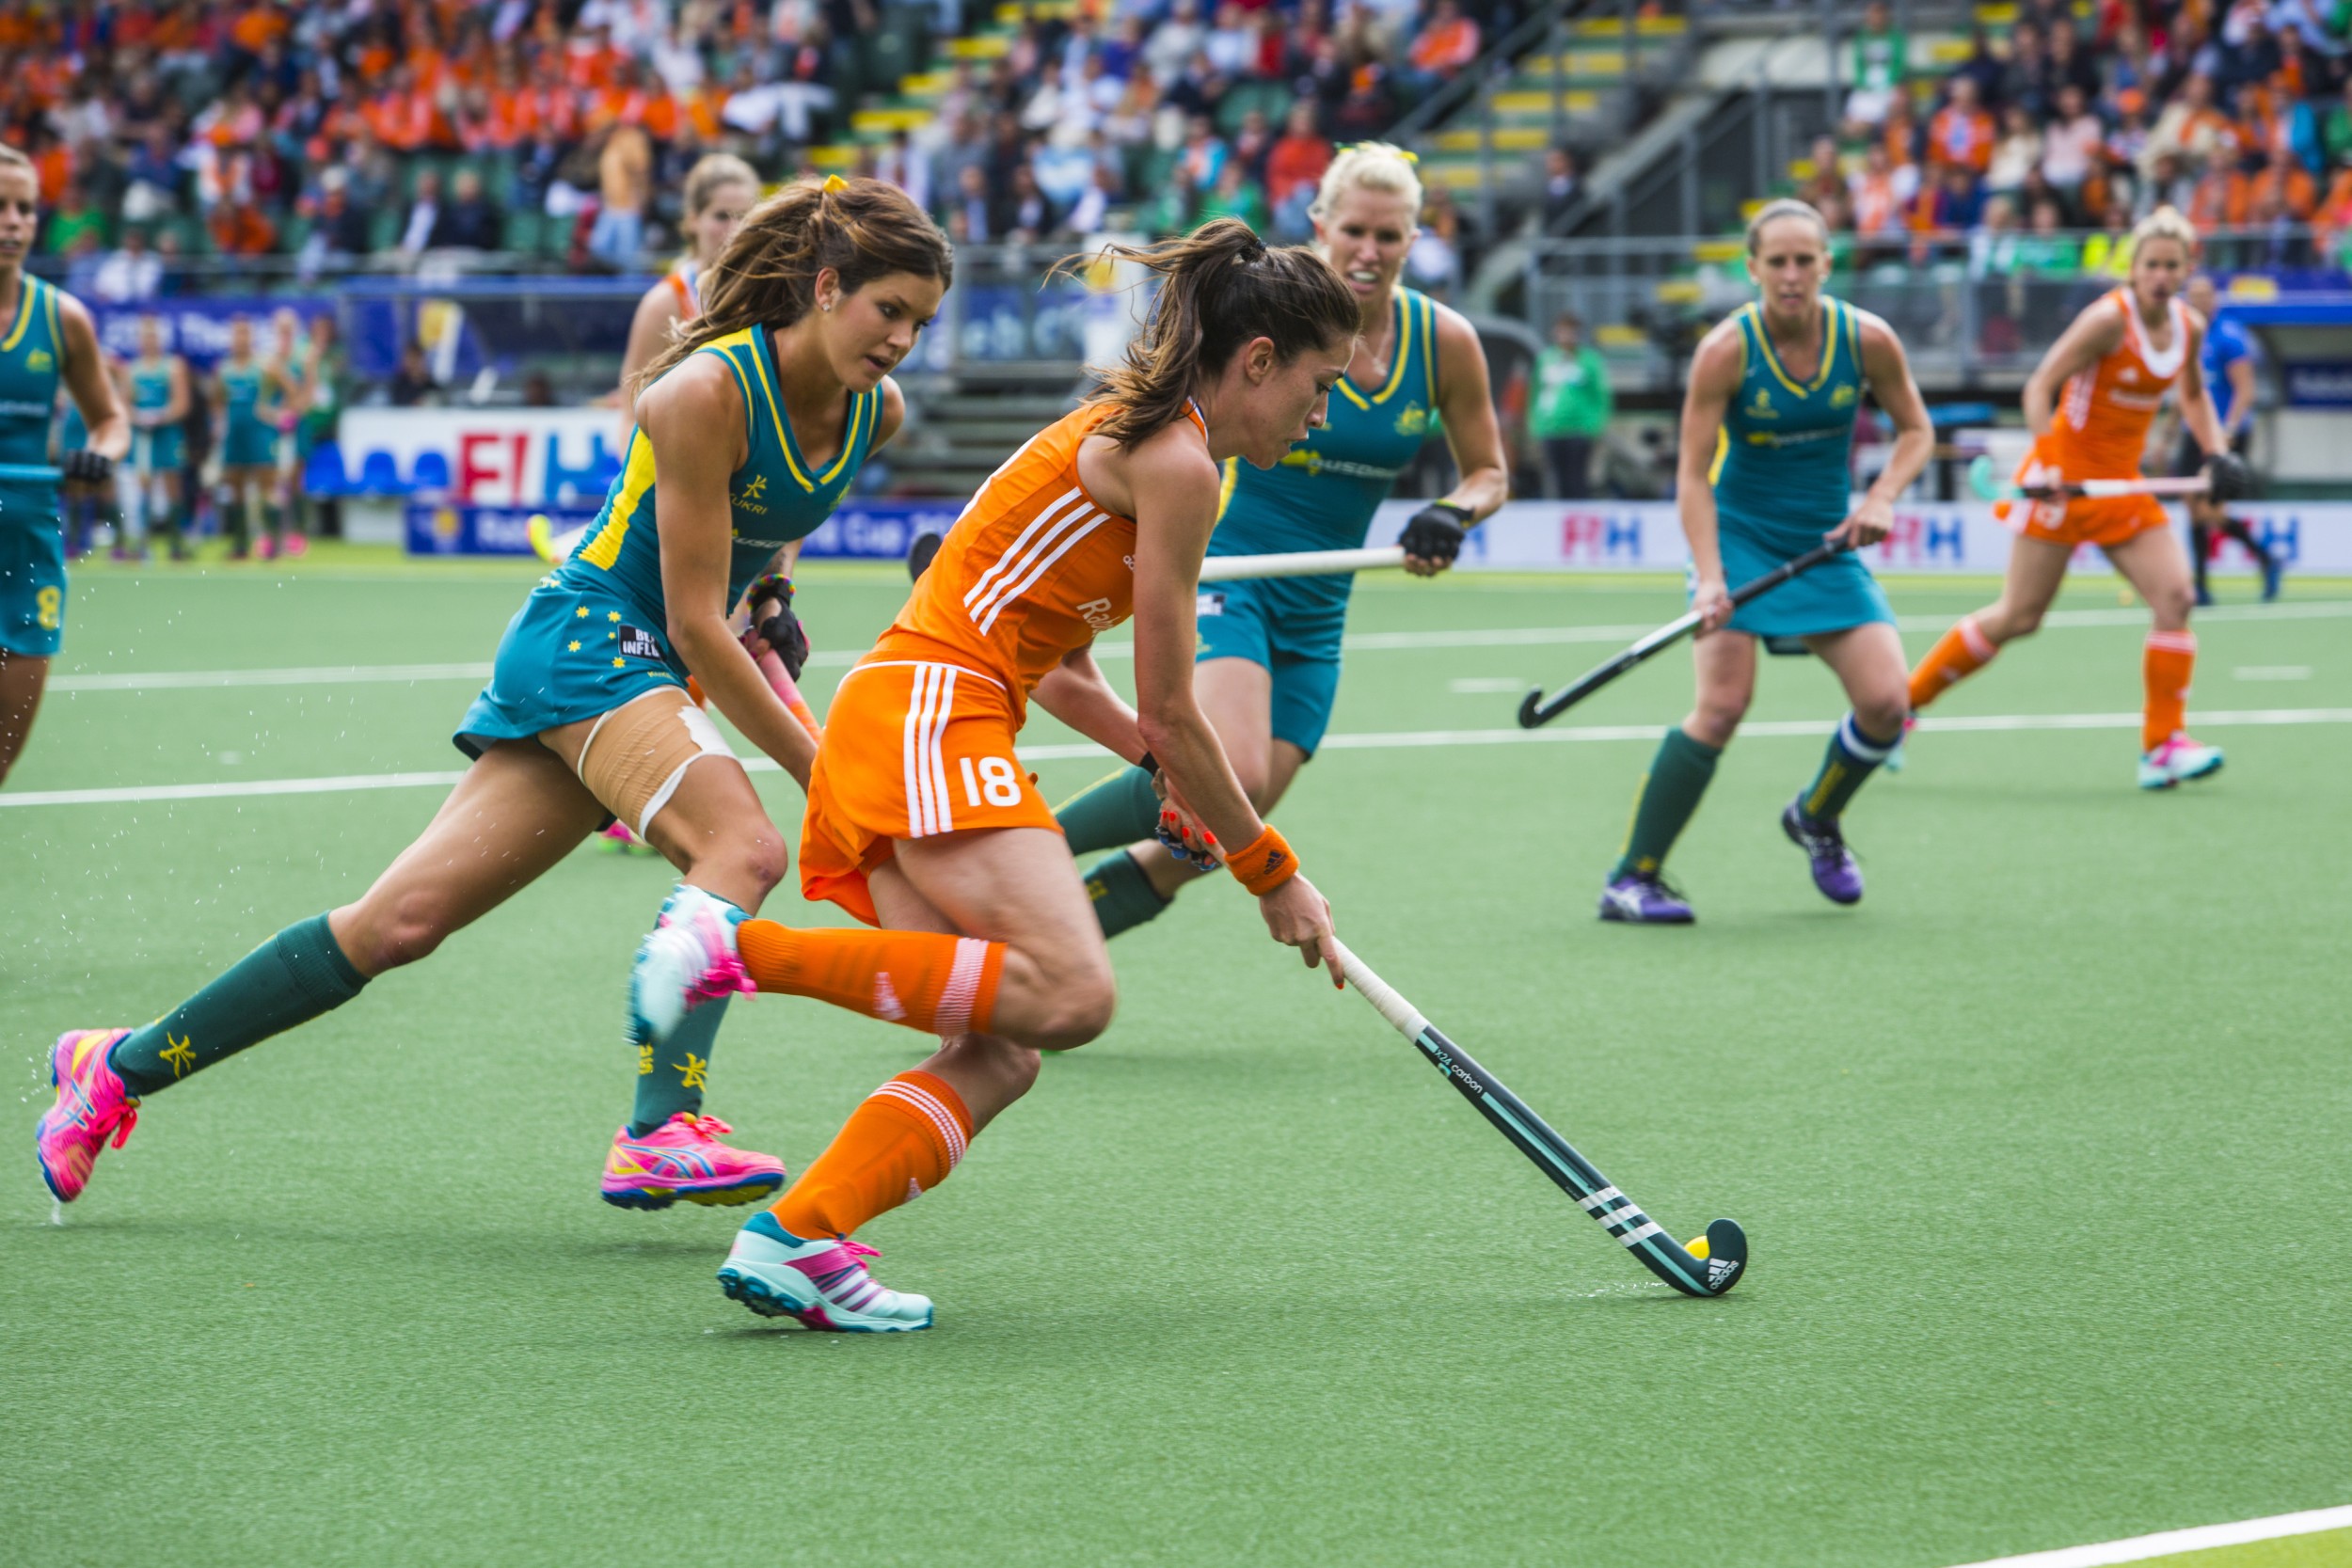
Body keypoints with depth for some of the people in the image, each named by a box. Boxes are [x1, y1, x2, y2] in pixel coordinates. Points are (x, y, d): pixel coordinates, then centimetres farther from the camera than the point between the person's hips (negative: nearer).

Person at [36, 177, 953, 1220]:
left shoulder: (878, 411, 3)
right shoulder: (706, 390, -19)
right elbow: (696, 626, -19)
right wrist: (818, 771, -18)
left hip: (644, 667, 8)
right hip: (586, 637, -8)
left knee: (401, 920, 1)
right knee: (740, 846, -33)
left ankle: (120, 1067, 7)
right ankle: (661, 1132, -45)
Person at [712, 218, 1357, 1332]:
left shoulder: (1129, 433, 24)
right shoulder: (1177, 463, -6)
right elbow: (1171, 716, -3)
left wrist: (1166, 770, 25)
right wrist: (1271, 874, 7)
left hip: (888, 718, 10)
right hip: (932, 713, -10)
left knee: (1000, 1055, -3)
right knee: (1070, 993, -27)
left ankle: (792, 1238, -17)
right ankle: (754, 950, -25)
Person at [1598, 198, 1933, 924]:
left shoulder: (1867, 340, -8)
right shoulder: (1727, 350, -16)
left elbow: (1916, 429, 8)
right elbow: (1693, 475, -15)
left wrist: (1880, 498, -10)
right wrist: (1709, 576, -27)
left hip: (1828, 544, 4)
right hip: (1741, 535, -3)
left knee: (1885, 701, -10)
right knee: (1722, 705, -20)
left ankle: (1816, 818, 22)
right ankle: (1632, 879, -10)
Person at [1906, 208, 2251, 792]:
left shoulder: (2189, 327, 3)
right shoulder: (2109, 318, -18)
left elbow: (2193, 397, 23)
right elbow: (2040, 386, -18)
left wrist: (2218, 454, 8)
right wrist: (2048, 466, -29)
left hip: (2122, 484, 6)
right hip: (2064, 479, -6)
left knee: (2175, 595, -11)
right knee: (2018, 617, -2)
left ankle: (2162, 745, -6)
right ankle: (1901, 702, 13)